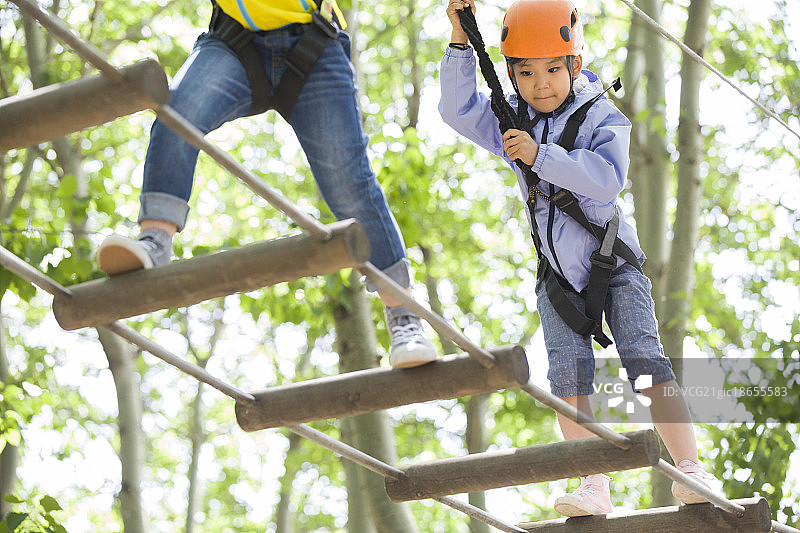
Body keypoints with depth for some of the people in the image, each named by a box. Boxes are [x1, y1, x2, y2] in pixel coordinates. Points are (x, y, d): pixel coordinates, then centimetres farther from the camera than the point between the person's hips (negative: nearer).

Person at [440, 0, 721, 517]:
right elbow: (458, 110, -7)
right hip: (558, 274, 3)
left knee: (646, 360, -13)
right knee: (569, 375, -10)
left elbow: (607, 177, -26)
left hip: (614, 264, -3)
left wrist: (541, 156, -36)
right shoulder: (512, 122, 3)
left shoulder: (603, 118, -11)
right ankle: (594, 487, -12)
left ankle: (691, 471, -10)